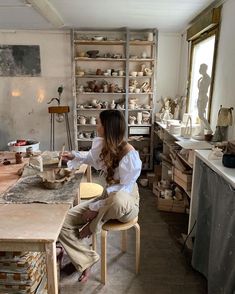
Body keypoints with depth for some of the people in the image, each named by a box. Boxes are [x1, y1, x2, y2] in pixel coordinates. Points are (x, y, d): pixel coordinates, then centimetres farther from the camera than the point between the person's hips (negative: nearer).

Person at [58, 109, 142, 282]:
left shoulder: (130, 155, -25)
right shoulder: (102, 145, -3)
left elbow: (123, 191, -24)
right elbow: (94, 159, 22)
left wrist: (96, 208, -20)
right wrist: (75, 156, 7)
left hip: (126, 203, -6)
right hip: (108, 198, 6)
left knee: (117, 199, -45)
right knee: (63, 222, -11)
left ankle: (93, 227, -13)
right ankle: (86, 260, 7)